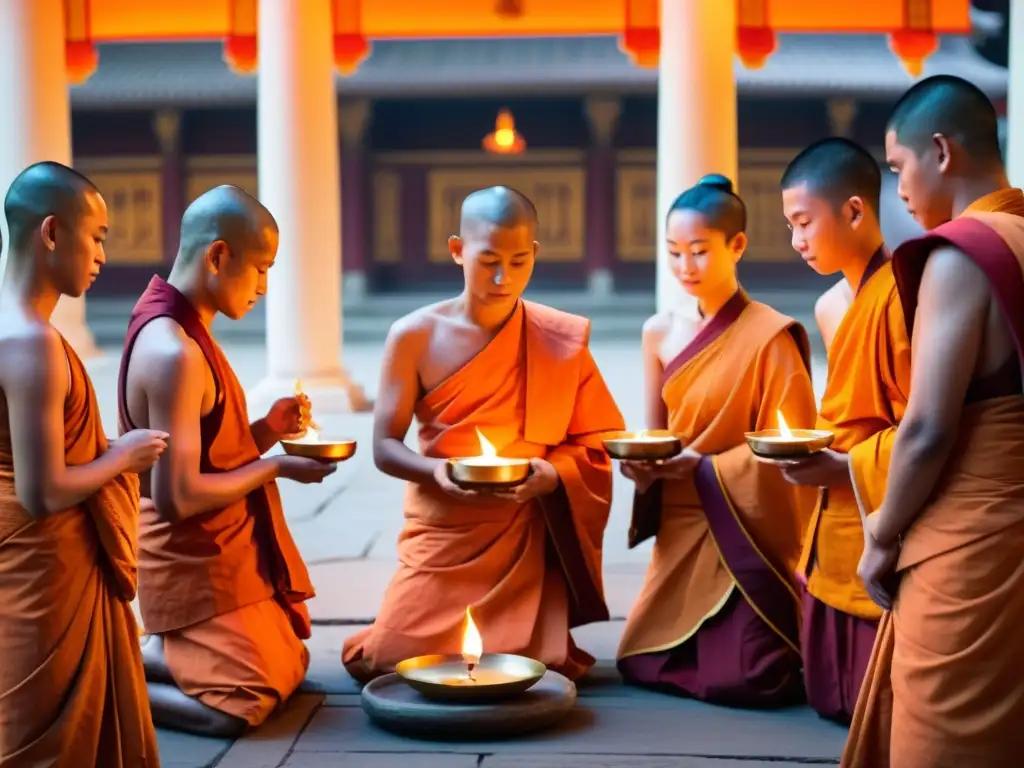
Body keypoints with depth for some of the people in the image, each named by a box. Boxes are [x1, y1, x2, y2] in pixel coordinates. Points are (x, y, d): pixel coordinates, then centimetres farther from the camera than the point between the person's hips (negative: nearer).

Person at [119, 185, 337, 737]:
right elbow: (177, 495, -26)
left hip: (225, 553, 10)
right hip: (195, 565, -10)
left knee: (287, 668, 19)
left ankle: (136, 654, 18)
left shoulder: (180, 331, 8)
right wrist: (277, 467, -16)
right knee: (241, 707, -10)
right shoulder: (173, 353, -24)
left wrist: (266, 431, -2)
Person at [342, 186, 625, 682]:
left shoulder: (562, 340, -4)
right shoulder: (414, 337, -5)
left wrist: (551, 474, -21)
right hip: (442, 534, 0)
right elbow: (384, 448, -3)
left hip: (526, 537, 0)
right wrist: (436, 471, -24)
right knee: (394, 662, -9)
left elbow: (593, 445, 0)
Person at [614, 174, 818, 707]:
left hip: (746, 536, -6)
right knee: (641, 665, 5)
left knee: (739, 683, -13)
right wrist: (641, 462, -10)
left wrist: (705, 467, -21)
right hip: (680, 531, 6)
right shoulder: (660, 332, 5)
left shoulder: (771, 335, -14)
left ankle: (801, 645, 21)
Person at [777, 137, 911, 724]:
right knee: (835, 699, 15)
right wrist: (819, 458, 9)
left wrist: (844, 470, -20)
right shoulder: (857, 300, 14)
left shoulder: (898, 295, -17)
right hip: (839, 543, 10)